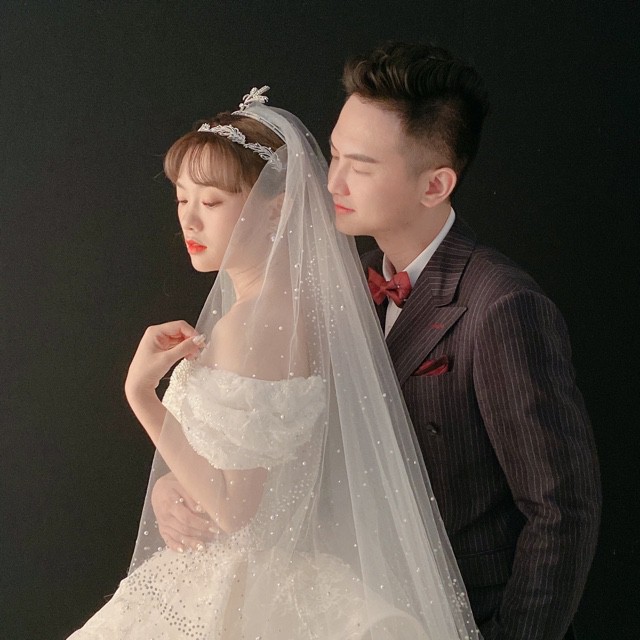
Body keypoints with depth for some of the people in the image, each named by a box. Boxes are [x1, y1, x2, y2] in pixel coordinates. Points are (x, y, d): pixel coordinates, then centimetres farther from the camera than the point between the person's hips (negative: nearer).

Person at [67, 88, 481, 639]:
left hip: (248, 587, -8)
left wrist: (143, 395, -21)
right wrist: (173, 489, 0)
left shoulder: (246, 325, -25)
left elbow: (236, 511, -22)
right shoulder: (295, 303, 1)